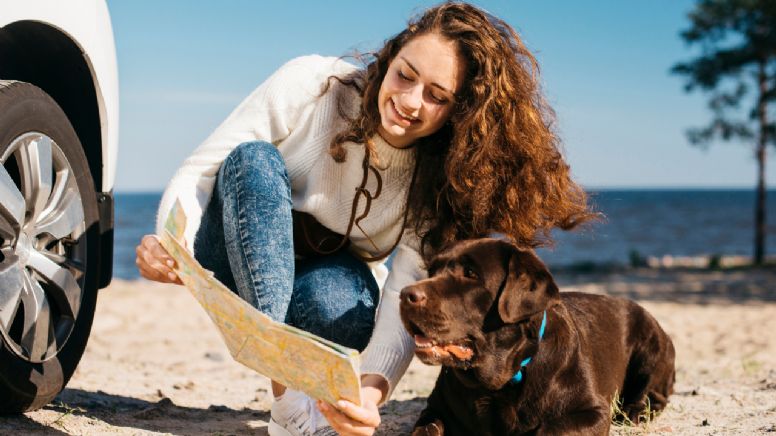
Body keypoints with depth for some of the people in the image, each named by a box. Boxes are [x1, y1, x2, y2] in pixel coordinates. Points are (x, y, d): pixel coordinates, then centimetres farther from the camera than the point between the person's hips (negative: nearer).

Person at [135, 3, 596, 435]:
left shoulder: (441, 183, -18)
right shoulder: (310, 84, -21)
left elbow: (405, 300, -27)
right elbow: (197, 172, -19)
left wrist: (373, 389, -47)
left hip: (333, 293, -1)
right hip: (238, 266, 1)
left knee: (337, 296, -38)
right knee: (254, 161, -32)